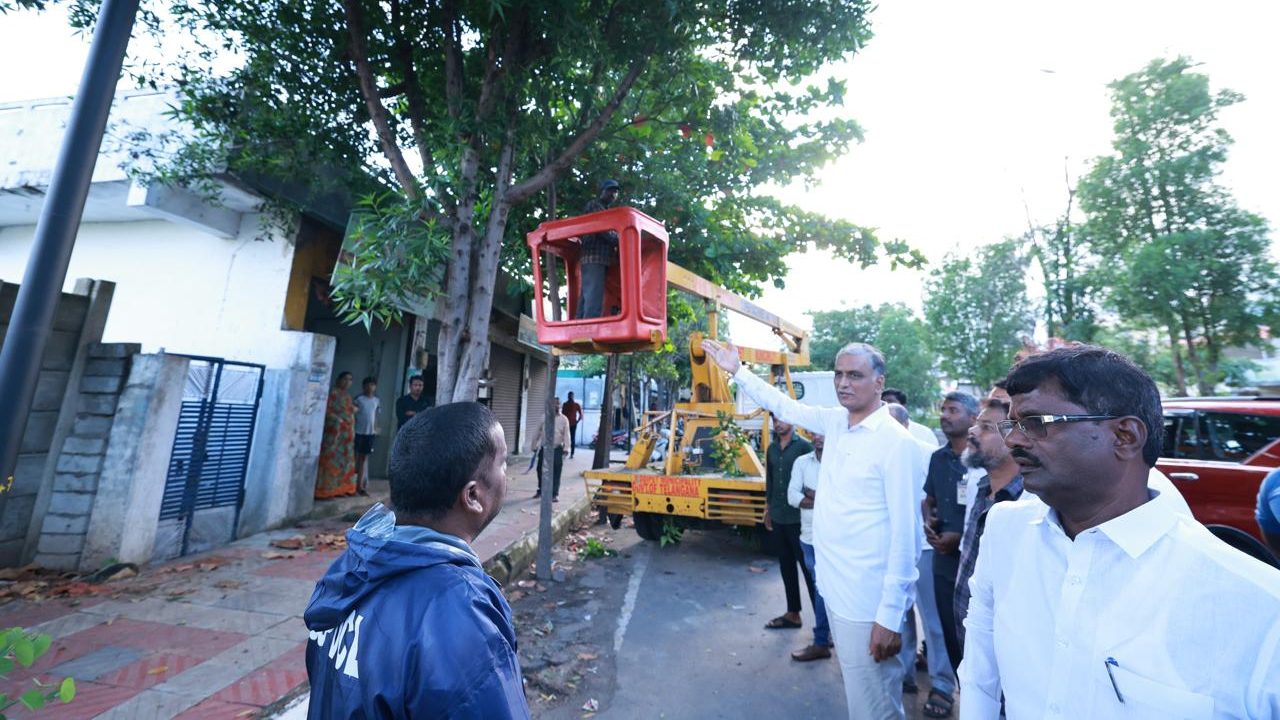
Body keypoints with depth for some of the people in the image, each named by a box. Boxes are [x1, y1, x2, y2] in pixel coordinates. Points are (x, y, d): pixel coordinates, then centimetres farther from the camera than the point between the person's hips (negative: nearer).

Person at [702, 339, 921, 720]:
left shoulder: (896, 442, -17)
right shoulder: (835, 422, 3)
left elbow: (905, 534, -18)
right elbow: (783, 405, 16)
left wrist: (891, 615, -18)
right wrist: (737, 370, 17)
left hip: (867, 602, -7)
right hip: (833, 588, 7)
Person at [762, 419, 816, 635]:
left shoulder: (803, 446, -9)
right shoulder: (772, 448, 10)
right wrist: (768, 509, 17)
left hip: (798, 518, -6)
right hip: (777, 517, 6)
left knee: (808, 567, 2)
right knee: (786, 566, 15)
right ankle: (793, 613, 28)